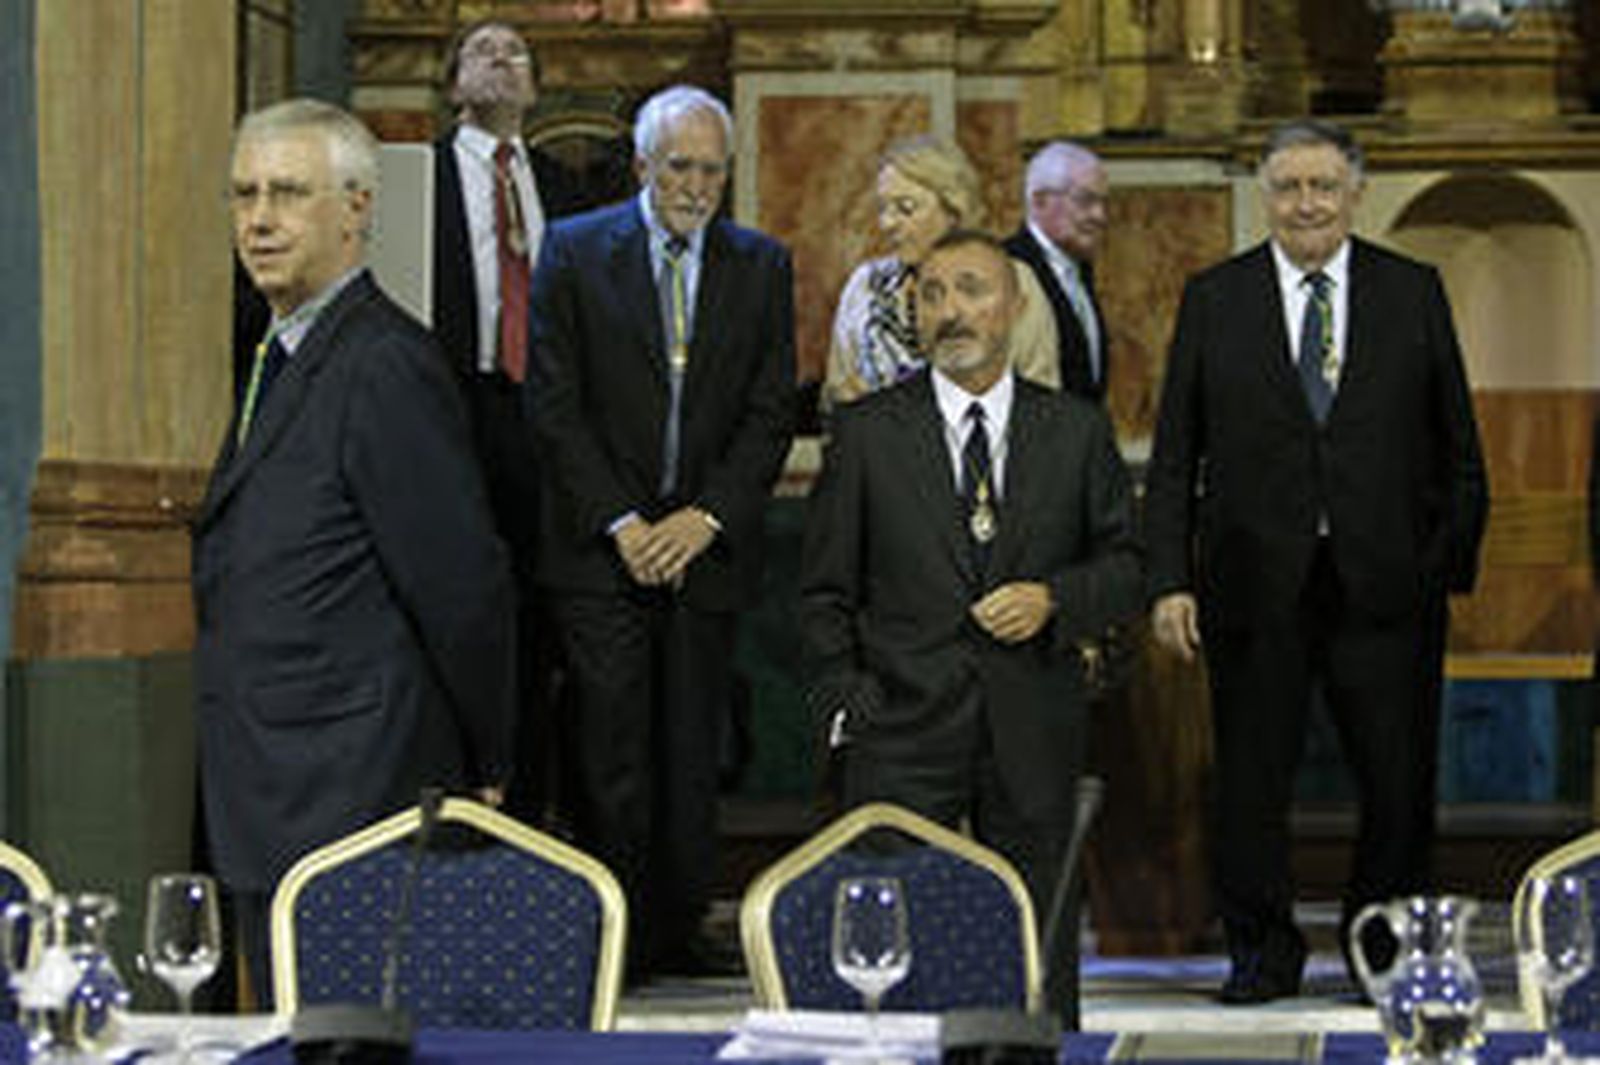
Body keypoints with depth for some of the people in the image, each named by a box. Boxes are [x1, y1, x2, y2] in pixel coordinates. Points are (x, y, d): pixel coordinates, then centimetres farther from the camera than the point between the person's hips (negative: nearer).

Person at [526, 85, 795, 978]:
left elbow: (771, 414, 4)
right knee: (612, 756, -3)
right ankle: (615, 936, 5)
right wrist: (621, 522, -11)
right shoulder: (575, 251, 2)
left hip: (709, 547, 2)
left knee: (693, 758, 5)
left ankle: (681, 928, 14)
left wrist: (706, 518, -9)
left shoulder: (763, 266, 8)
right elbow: (555, 404, -3)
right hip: (603, 546, -2)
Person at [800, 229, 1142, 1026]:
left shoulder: (1076, 431, 7)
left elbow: (1126, 564, 11)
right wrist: (844, 704, -3)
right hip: (902, 731, -1)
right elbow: (825, 591, 6)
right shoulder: (868, 431, 4)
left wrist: (1053, 600, -8)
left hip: (1033, 738, 1)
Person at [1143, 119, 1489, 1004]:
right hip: (1255, 585, 0)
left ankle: (1385, 951, 20)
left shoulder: (1414, 293, 7)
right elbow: (1174, 457, 4)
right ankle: (1263, 951, 20)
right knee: (1252, 778, 5)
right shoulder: (1214, 300, 5)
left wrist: (1454, 564, 2)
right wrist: (1169, 580, -4)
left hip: (1386, 587, 0)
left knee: (1400, 782, 3)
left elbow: (1458, 449, 9)